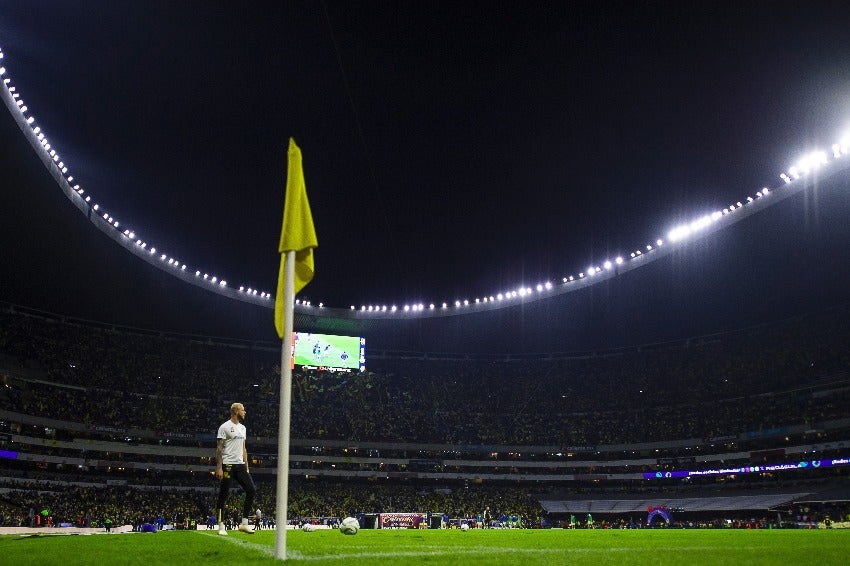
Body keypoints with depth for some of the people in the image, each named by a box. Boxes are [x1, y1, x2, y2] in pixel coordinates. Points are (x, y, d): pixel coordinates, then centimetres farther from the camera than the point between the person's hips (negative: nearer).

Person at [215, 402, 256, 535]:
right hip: (228, 464, -7)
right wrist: (219, 467, -16)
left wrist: (246, 467, 15)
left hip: (240, 464, 7)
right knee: (224, 495, -1)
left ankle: (244, 523, 4)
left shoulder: (242, 428, 16)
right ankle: (221, 526, 6)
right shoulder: (225, 427, -7)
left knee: (251, 490, -1)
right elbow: (219, 448, -10)